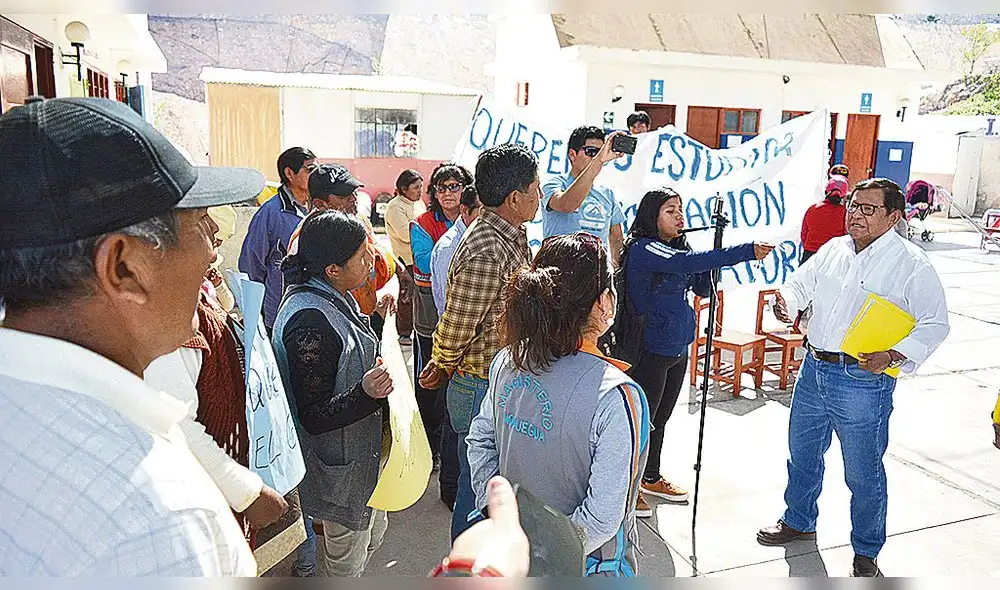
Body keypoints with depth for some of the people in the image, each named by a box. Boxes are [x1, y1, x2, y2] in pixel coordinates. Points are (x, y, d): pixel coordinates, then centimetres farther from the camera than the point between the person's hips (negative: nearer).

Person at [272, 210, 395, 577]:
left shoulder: (338, 298, 1)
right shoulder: (308, 320, -30)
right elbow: (313, 417, -28)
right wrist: (365, 393, -41)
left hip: (366, 451, 10)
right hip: (342, 467, -10)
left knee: (372, 534, 29)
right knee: (346, 560, 13)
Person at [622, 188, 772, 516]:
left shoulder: (678, 248, 11)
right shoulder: (643, 250, -17)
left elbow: (702, 289, 10)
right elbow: (688, 262, -32)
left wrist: (712, 254, -6)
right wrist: (747, 251, -35)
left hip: (678, 349, 8)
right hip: (650, 351, -8)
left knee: (660, 418, 20)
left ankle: (651, 478, 36)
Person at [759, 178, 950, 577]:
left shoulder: (911, 264, -9)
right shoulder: (833, 249, 8)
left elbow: (935, 324, -10)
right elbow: (800, 284, 15)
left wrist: (893, 356, -24)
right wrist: (786, 302, -9)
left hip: (863, 382, -6)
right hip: (814, 369, 6)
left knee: (864, 474, 7)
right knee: (802, 455, 21)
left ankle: (866, 553, 27)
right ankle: (799, 522, 43)